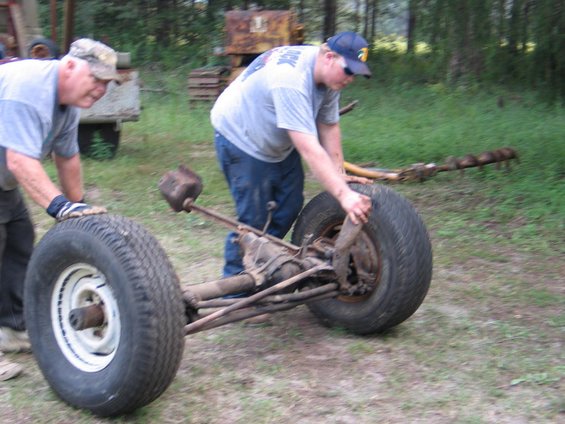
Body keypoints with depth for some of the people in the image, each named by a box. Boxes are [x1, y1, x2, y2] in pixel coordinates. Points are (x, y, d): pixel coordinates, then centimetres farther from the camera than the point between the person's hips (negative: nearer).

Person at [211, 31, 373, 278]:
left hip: (279, 143, 9)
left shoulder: (329, 75, -11)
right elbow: (309, 149, -44)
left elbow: (329, 128, -3)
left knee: (290, 208, 8)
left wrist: (339, 174, -10)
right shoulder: (291, 80, -39)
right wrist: (343, 195, -47)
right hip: (241, 138, -8)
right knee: (253, 219, -9)